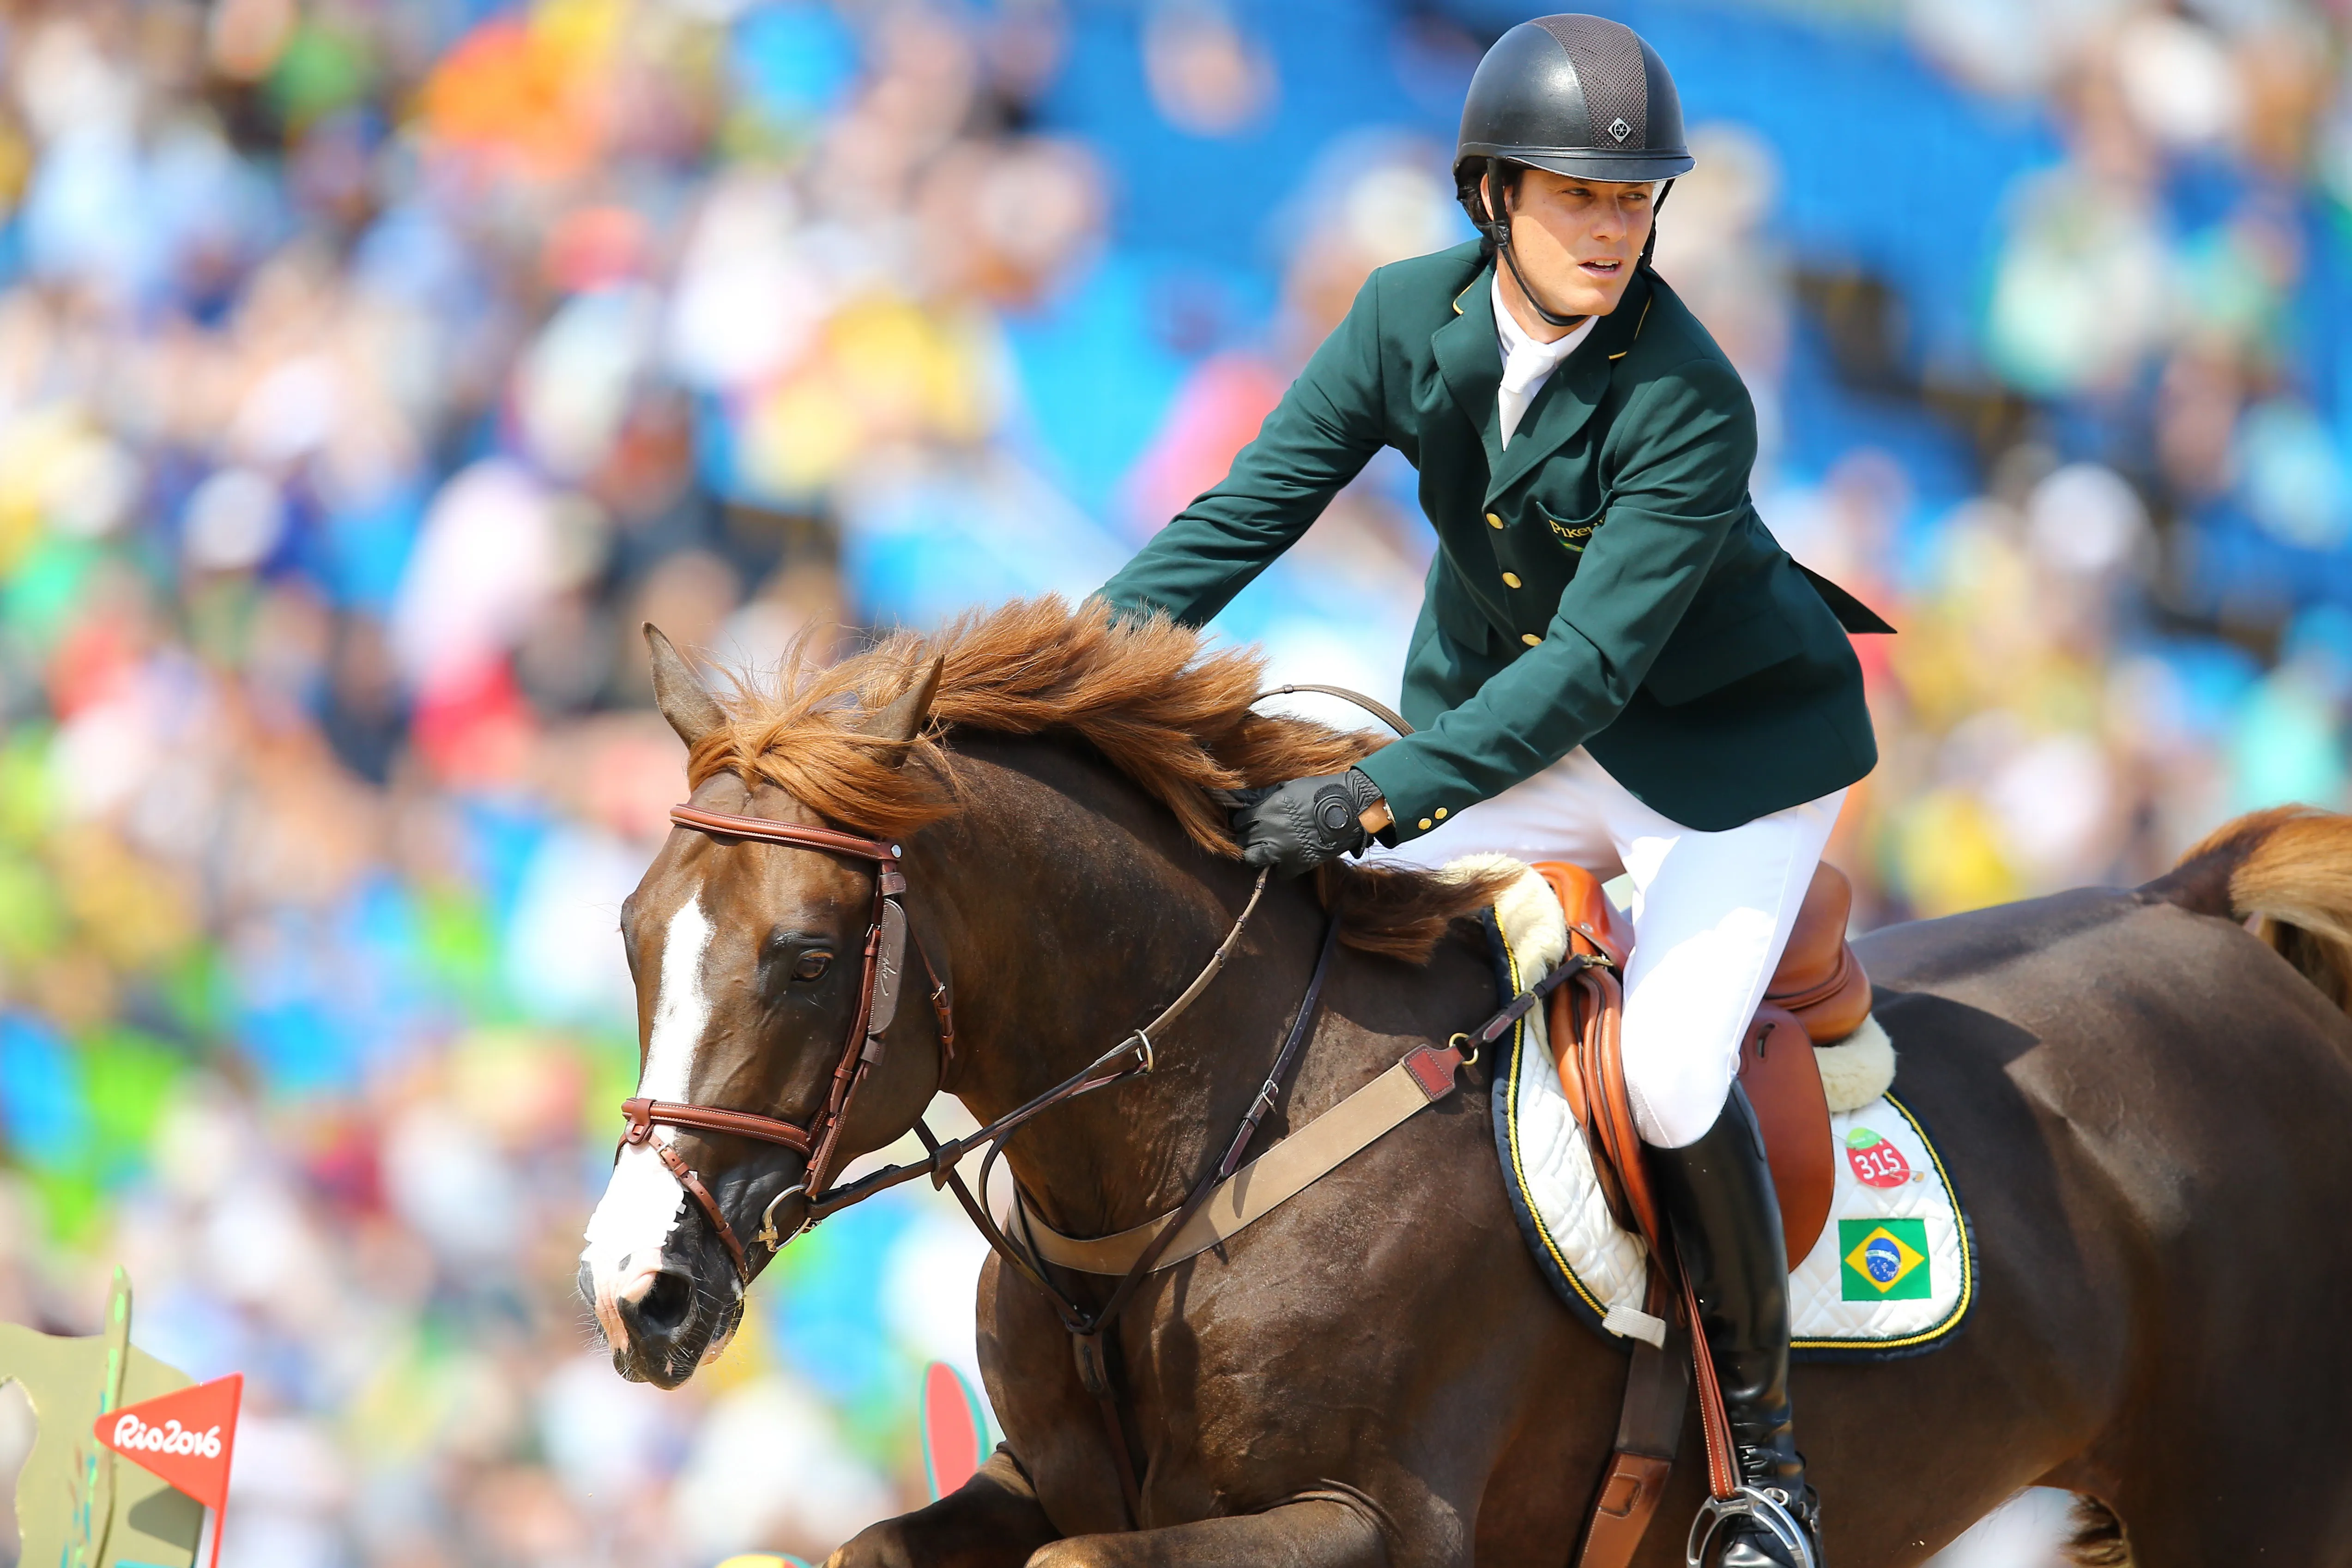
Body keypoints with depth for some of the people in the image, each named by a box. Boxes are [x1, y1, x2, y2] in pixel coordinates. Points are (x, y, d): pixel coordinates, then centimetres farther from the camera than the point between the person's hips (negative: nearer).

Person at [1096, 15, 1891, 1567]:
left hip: (1725, 743, -6)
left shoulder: (1691, 408, -29)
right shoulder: (1412, 319, -12)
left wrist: (1374, 798, -42)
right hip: (1499, 719, 6)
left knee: (1670, 1072, -22)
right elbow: (1251, 510, -10)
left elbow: (1591, 663, -33)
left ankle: (1768, 1442, -3)